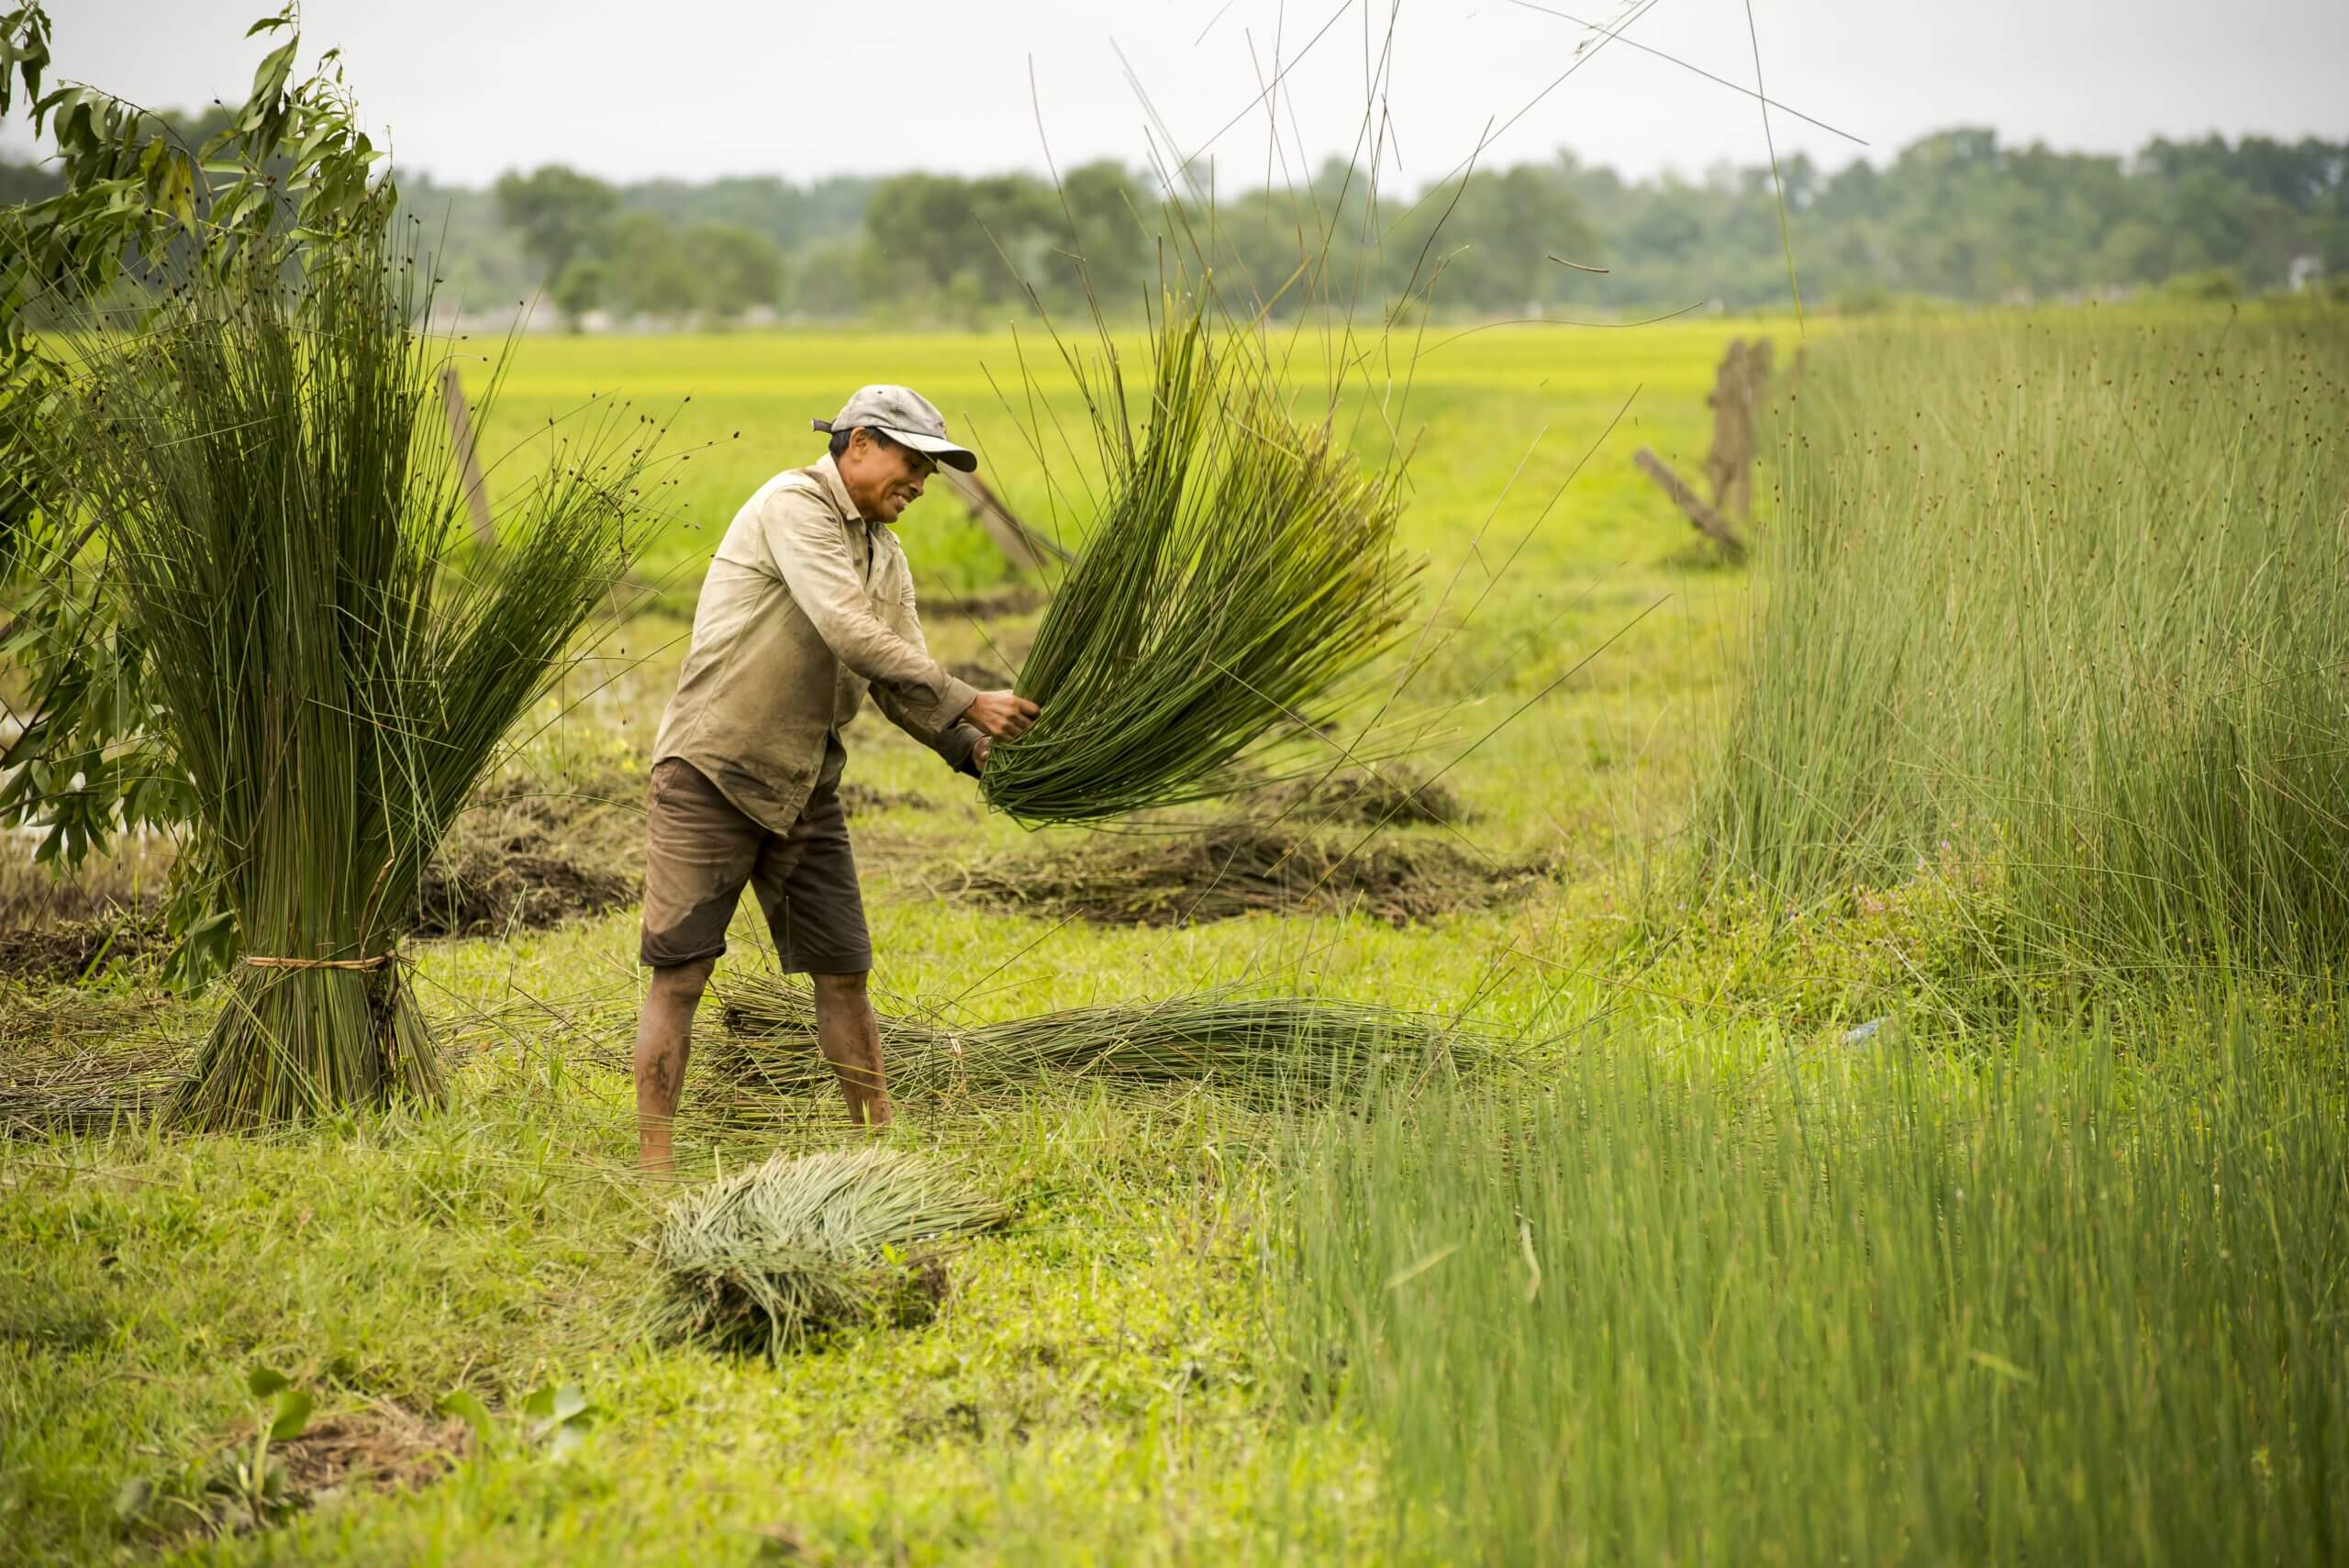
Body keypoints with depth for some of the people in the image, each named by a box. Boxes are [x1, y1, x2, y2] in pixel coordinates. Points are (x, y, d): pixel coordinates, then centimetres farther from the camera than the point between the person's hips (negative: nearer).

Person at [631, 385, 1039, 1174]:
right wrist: (969, 703, -19)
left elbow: (903, 683, 12)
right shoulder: (795, 505, -12)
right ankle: (653, 1163, -4)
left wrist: (973, 749, -6)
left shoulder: (886, 555, 14)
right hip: (712, 774, -8)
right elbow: (850, 633, -22)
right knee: (679, 974, -6)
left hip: (805, 787, 8)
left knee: (843, 972, 7)